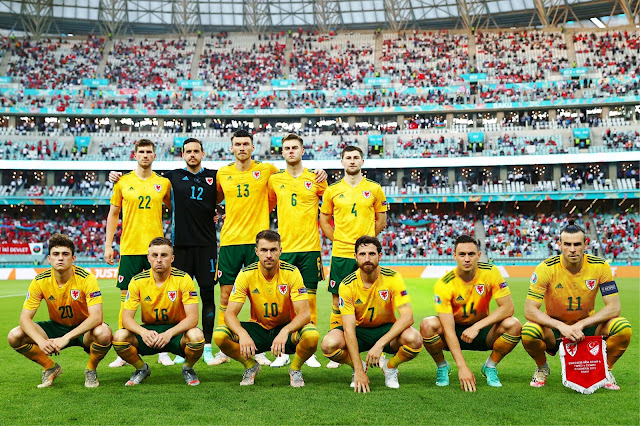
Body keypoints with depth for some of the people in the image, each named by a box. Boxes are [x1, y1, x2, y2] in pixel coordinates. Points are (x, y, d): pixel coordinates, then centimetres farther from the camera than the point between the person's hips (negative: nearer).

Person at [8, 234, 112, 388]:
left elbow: (96, 317, -30)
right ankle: (51, 368, 6)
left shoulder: (86, 278, -22)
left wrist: (66, 338, -40)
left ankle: (91, 369, -3)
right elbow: (25, 318, -14)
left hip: (83, 329, -3)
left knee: (103, 333, -37)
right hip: (56, 327, 3)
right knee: (15, 336, -18)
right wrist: (41, 341, -34)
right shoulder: (40, 281, -13)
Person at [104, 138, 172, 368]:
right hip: (129, 248, 0)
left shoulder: (164, 183, 6)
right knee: (126, 299, 2)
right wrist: (108, 245, 4)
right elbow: (113, 214, 9)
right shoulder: (123, 182, 5)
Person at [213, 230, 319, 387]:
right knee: (220, 334, -25)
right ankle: (251, 366, 5)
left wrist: (285, 332, -40)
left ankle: (295, 369, -1)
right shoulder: (246, 274, -12)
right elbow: (230, 313, -15)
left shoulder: (291, 272, -15)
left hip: (286, 328, -1)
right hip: (258, 327, 2)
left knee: (312, 335, -35)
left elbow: (304, 313, -20)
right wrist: (243, 334, -36)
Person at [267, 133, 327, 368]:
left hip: (310, 248, -1)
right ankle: (283, 352, 11)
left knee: (309, 299, 2)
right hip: (284, 248, 1)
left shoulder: (315, 179, 4)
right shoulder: (274, 180, 8)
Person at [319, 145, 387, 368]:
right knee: (338, 300, 3)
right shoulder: (332, 190, 6)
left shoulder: (374, 189, 5)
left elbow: (381, 220, 12)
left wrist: (366, 239, 3)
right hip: (340, 253, 1)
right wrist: (337, 239, 2)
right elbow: (324, 220, 14)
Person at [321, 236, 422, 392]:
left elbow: (407, 316, -24)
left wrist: (380, 344, -36)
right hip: (359, 330, 0)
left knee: (414, 340, -32)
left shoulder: (392, 278, -17)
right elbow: (349, 328, -22)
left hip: (387, 329, 0)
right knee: (329, 344, -30)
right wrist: (359, 370, -30)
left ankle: (390, 367, 1)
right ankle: (358, 367, 3)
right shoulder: (347, 285, -17)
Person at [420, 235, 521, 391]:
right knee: (428, 325, -32)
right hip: (455, 332, -1)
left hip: (482, 332, 2)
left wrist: (477, 326, -28)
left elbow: (508, 307, -19)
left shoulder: (490, 272, -16)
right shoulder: (444, 284, -22)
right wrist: (462, 367, -34)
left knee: (513, 325, -27)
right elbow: (449, 329, -26)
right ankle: (442, 367, -1)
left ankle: (490, 367, -1)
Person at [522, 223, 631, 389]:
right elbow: (529, 310, -21)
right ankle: (542, 367, 2)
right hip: (554, 328, -1)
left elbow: (614, 307, -14)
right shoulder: (546, 268, -18)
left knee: (624, 328, -26)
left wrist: (580, 325, -26)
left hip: (587, 327, 2)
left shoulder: (600, 266, -12)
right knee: (528, 332, -34)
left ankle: (605, 369, 4)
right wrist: (562, 327, -34)